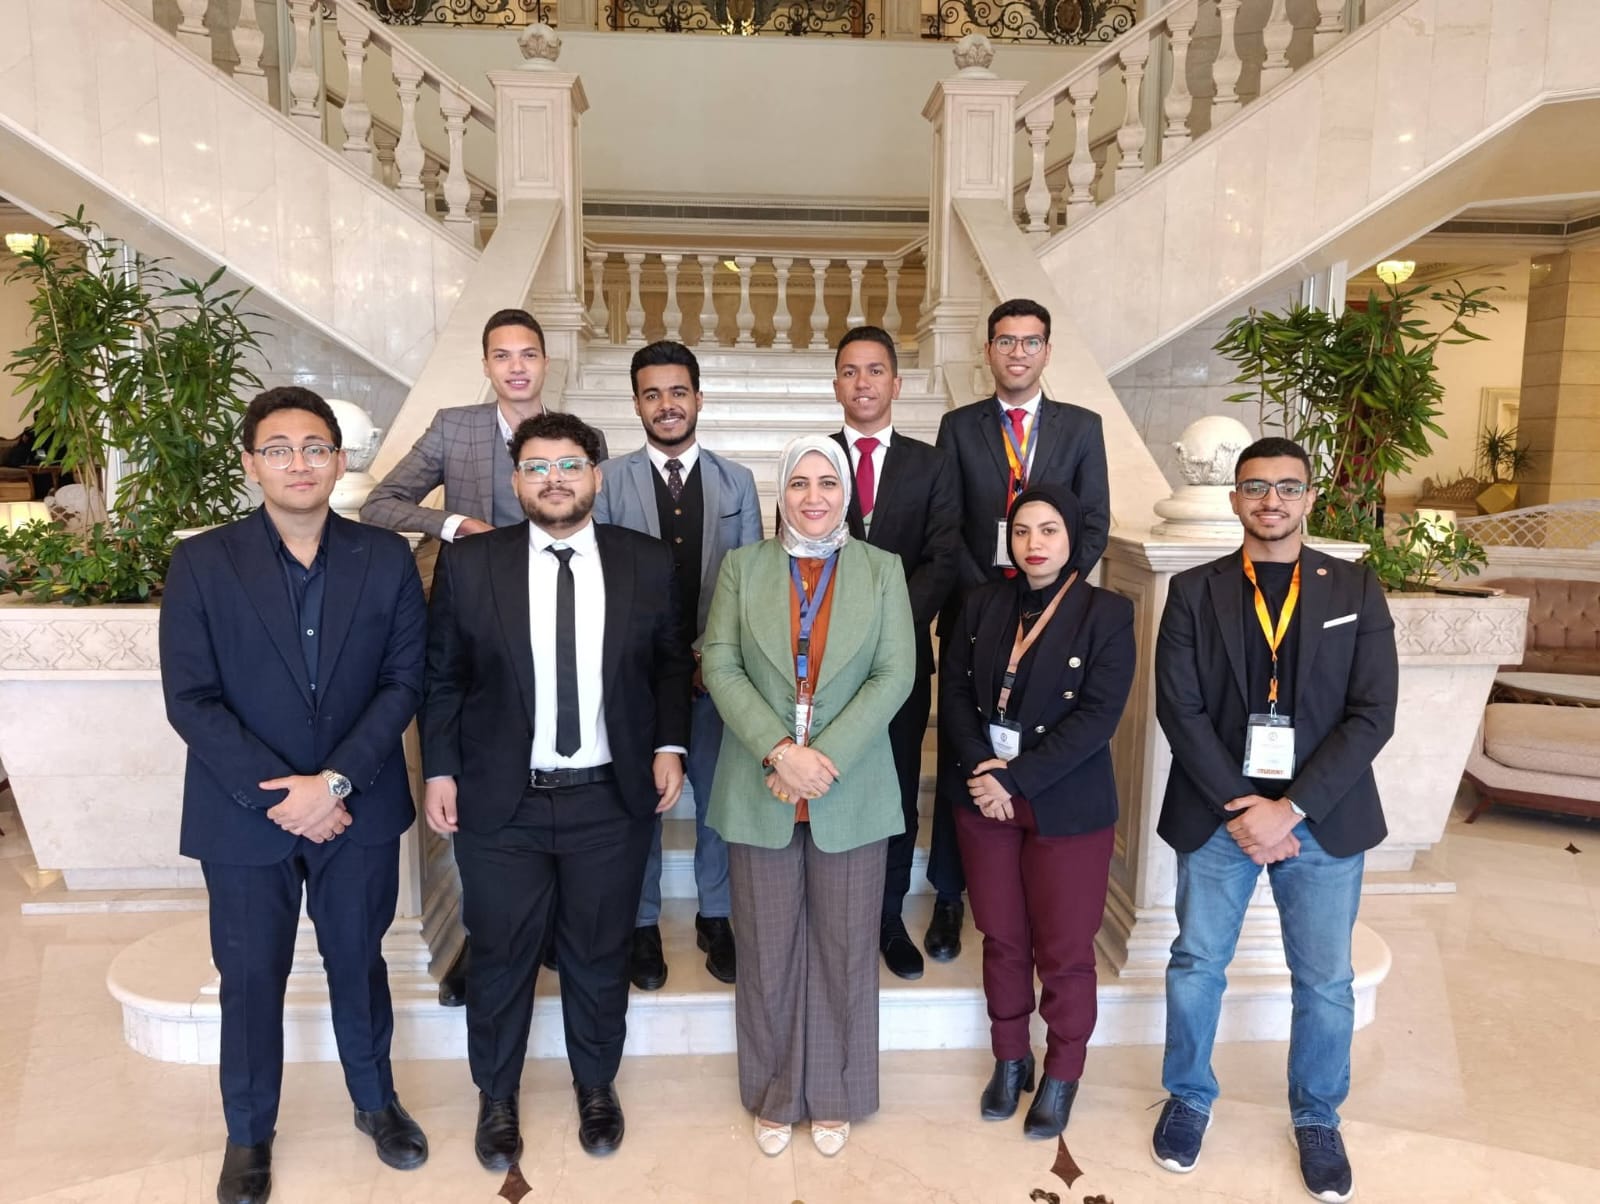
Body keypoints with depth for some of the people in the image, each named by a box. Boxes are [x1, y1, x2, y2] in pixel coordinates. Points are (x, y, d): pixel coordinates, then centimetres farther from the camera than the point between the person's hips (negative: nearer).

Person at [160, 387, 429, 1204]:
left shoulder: (386, 559, -3)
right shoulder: (200, 563, -7)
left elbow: (403, 682, -6)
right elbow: (190, 700, -10)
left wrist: (335, 780, -16)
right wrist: (278, 794, -16)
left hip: (359, 808, 1)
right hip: (244, 814, -1)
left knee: (358, 963, 17)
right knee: (250, 979, 14)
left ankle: (376, 1101, 40)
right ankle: (249, 1132, 37)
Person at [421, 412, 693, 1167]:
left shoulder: (648, 563, -1)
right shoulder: (468, 563, -3)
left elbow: (671, 663, 7)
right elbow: (442, 677, 2)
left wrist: (669, 745, -3)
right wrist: (440, 771, -3)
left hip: (612, 800, 1)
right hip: (500, 801, 0)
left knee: (600, 956, 16)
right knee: (500, 957, 14)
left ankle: (596, 1087, 40)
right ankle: (496, 1098, 38)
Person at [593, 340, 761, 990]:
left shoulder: (736, 481, 5)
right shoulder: (609, 481, 0)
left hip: (719, 669, 1)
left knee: (719, 796, 11)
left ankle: (716, 917, 31)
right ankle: (642, 925, 29)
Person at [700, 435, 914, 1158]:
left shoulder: (882, 571, 3)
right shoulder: (743, 567, 4)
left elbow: (894, 675, -5)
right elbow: (720, 666, -4)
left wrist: (826, 758, -16)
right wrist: (779, 751, -16)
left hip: (850, 795, 0)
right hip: (759, 793, 0)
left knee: (844, 953, 11)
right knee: (767, 954, 11)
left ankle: (835, 1098, 31)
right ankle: (774, 1098, 31)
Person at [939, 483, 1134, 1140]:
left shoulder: (1107, 613, -8)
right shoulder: (983, 603, 4)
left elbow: (1097, 716, -15)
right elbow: (953, 692, 1)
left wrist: (1015, 778, -18)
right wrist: (982, 770, -14)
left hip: (1067, 807, -3)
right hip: (983, 797, 3)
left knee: (1063, 951, 8)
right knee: (1001, 938, 15)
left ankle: (1062, 1074, 30)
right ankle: (1009, 1059, 35)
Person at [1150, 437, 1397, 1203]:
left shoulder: (1356, 590, 0)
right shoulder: (1194, 591, -1)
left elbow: (1372, 714, -7)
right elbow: (1179, 709, -7)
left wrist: (1291, 809, -14)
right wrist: (1241, 809, -14)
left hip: (1324, 820, 0)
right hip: (1216, 815, 0)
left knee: (1325, 982, 11)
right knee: (1196, 966, 12)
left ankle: (1317, 1119, 35)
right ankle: (1188, 1099, 35)